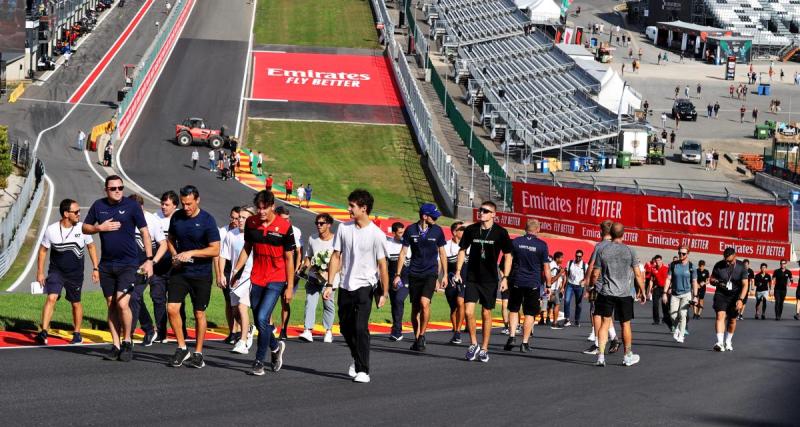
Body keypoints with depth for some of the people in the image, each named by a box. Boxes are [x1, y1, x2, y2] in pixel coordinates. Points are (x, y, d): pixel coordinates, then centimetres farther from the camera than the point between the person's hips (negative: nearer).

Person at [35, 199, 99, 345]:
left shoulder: (82, 228, -9)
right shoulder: (51, 230, -11)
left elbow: (91, 247, 5)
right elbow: (43, 250, 2)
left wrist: (95, 268, 2)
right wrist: (40, 272, 1)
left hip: (75, 273, 1)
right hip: (56, 271, -1)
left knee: (76, 303, 10)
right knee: (51, 298, -19)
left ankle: (77, 334, 27)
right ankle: (43, 333, -22)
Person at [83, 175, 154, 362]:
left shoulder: (132, 206, -5)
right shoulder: (98, 206, 5)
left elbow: (144, 232, -4)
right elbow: (85, 228, 13)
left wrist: (149, 259, -9)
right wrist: (100, 227, -7)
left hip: (128, 264, -4)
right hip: (106, 264, 4)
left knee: (122, 304, -15)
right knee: (111, 306, 7)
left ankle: (127, 342, 3)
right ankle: (116, 346, 14)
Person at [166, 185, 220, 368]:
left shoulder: (207, 220, -11)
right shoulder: (176, 217, 3)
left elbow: (215, 250, -12)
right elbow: (170, 240, 18)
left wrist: (191, 253, -20)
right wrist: (174, 255, -3)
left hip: (201, 274, -3)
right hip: (179, 271, 4)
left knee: (199, 313, 4)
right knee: (171, 308, -8)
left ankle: (198, 353, 18)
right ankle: (182, 348, 7)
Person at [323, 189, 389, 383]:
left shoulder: (376, 234, -11)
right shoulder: (344, 228, 2)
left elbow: (382, 265, -7)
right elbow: (336, 257, 7)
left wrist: (384, 293, -8)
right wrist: (330, 284, 2)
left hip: (364, 287, -5)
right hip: (345, 287, 5)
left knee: (360, 327, -14)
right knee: (345, 327, 12)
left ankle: (362, 370, -8)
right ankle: (357, 359, 36)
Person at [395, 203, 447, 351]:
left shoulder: (437, 231, 0)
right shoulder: (411, 230, -2)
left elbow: (442, 254, 10)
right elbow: (403, 252, 5)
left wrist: (444, 275, 9)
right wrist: (397, 274, 3)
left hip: (430, 273, -1)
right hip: (414, 273, 1)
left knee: (424, 303, -20)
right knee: (415, 308, 5)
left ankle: (422, 336, -8)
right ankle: (416, 338, 19)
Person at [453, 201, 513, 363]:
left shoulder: (500, 233, -6)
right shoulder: (471, 230, 0)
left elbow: (507, 256, 0)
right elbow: (462, 250, 11)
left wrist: (505, 278, -7)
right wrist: (458, 271, 4)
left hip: (490, 280, -1)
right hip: (472, 278, 1)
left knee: (486, 314, 5)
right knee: (468, 311, -10)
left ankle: (484, 349, 16)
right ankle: (473, 344, 9)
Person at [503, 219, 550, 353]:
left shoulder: (515, 242, 1)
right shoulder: (542, 245, -4)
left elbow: (508, 262, 2)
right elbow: (546, 268, -2)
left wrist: (505, 278, 11)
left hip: (516, 281, 1)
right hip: (533, 284, -1)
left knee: (513, 310, 15)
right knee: (530, 313, 5)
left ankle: (512, 336, 1)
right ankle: (525, 343, 4)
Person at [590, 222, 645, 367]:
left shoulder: (602, 251, -3)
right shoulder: (629, 251, -4)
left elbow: (595, 275, 0)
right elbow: (638, 274, -3)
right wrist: (642, 291, 9)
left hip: (605, 292, 1)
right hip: (624, 294, 0)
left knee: (604, 322, 3)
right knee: (625, 325, 11)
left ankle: (601, 356, -6)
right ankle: (628, 356, 21)